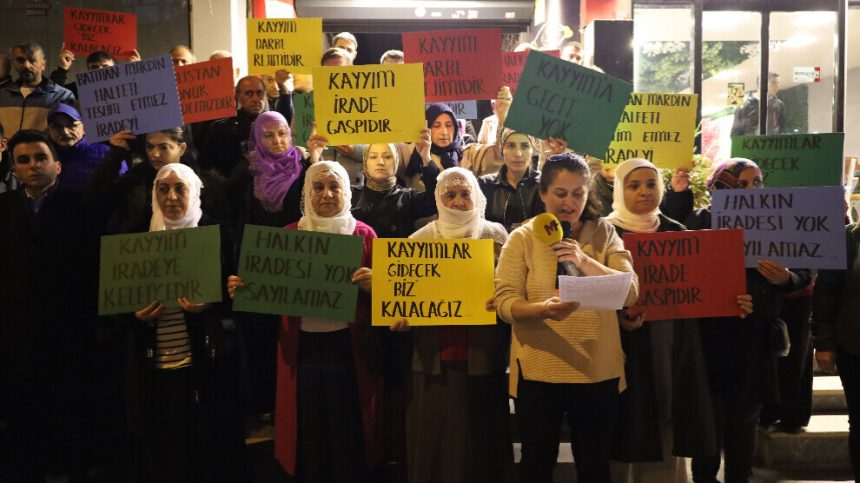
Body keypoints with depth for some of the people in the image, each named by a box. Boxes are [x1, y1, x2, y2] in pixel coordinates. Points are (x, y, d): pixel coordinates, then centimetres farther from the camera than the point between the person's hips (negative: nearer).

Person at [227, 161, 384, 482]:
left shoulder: (364, 234, 2)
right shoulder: (289, 235, 6)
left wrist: (371, 284, -20)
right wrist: (245, 289, -12)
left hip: (348, 348, -1)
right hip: (303, 348, 2)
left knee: (349, 436, 6)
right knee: (309, 436, 10)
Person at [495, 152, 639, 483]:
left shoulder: (605, 234, 4)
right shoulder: (522, 238, -2)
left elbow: (630, 293, -7)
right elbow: (505, 302, -10)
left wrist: (584, 261, -21)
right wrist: (543, 309, -30)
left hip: (598, 370, 2)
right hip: (539, 370, -2)